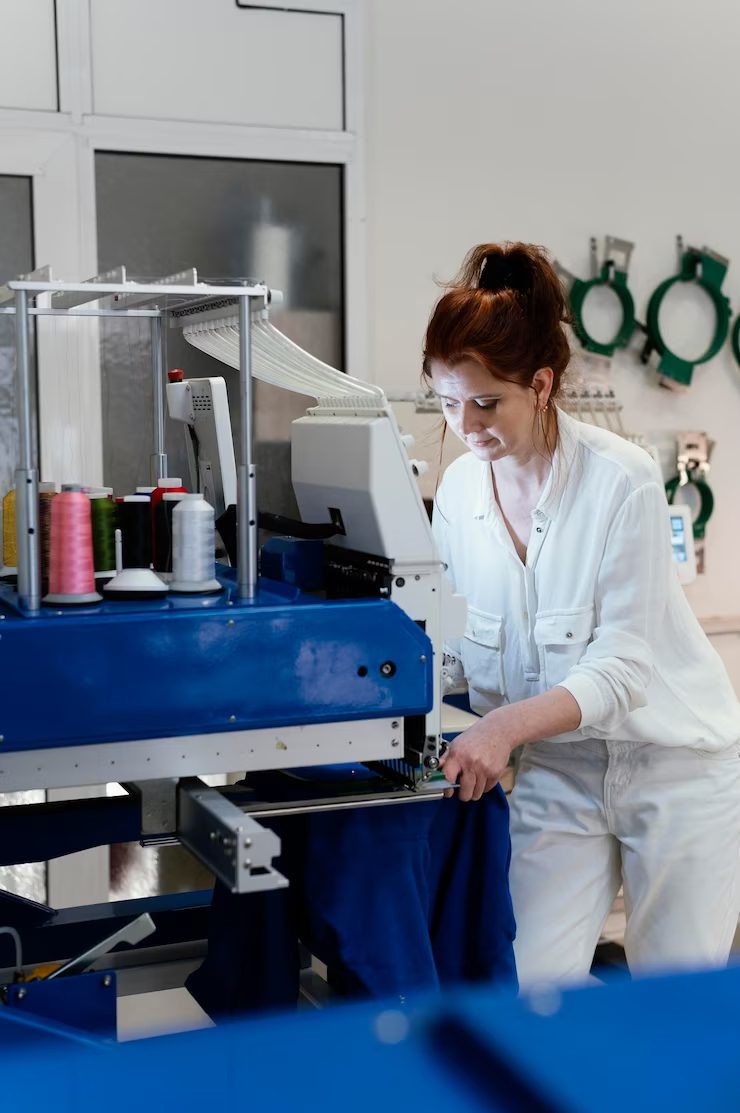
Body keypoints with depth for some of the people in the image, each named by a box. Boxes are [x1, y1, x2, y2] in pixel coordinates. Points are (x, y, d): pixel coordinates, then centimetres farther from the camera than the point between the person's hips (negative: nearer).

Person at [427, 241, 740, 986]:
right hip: (561, 775, 4)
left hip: (673, 766, -4)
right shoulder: (458, 492, -5)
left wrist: (509, 725, -39)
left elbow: (622, 667, -25)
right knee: (533, 991, -1)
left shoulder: (621, 479, -22)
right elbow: (465, 646, 1)